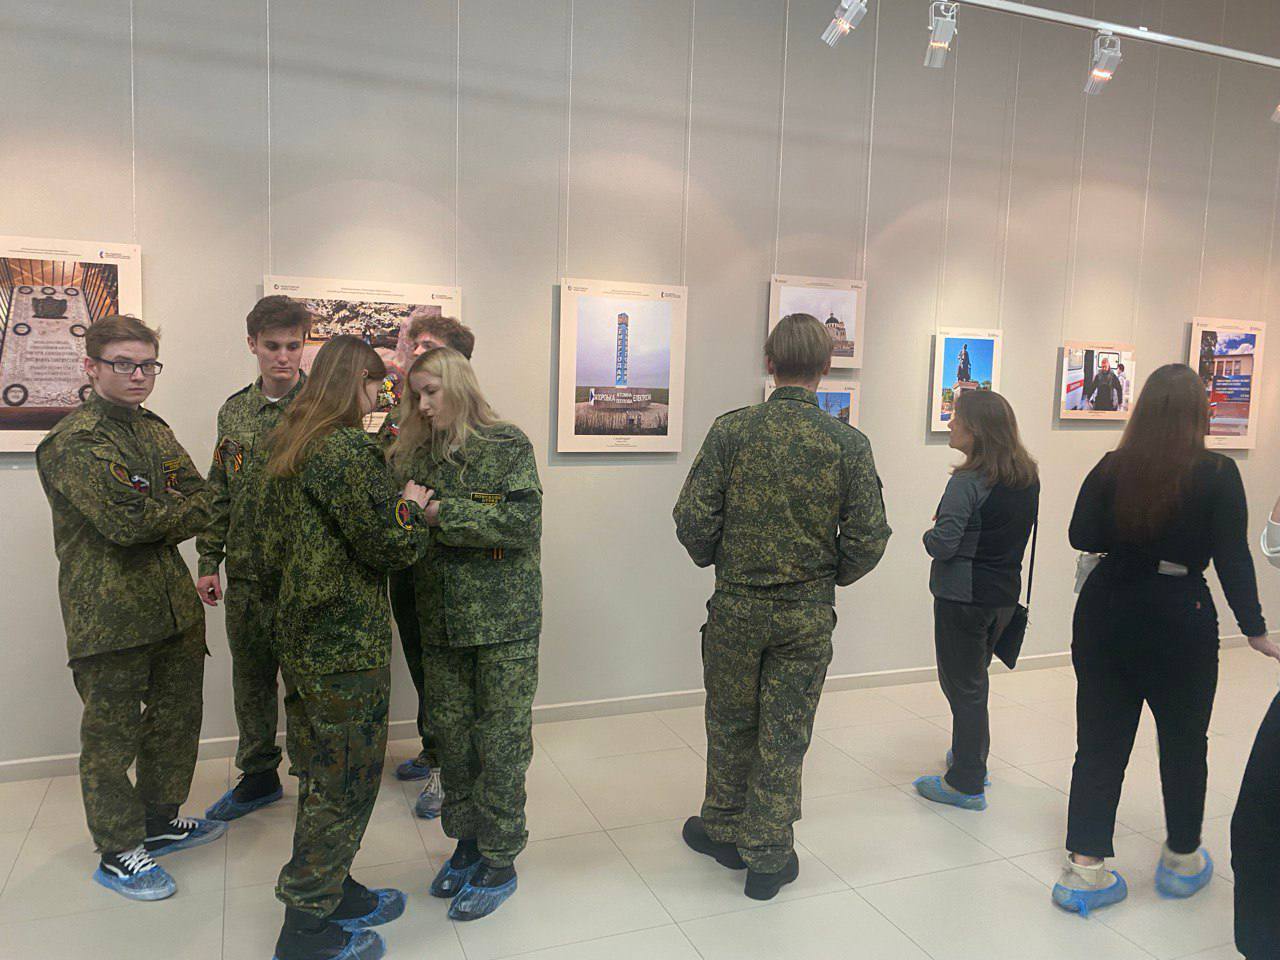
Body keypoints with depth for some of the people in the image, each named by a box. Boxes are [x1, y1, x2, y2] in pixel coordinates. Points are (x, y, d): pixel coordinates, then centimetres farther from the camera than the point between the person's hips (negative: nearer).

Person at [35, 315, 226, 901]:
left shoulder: (155, 430, 13)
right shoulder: (73, 443, -13)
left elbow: (205, 504, 7)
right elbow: (124, 523, -23)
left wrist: (154, 524, -10)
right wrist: (176, 511, -7)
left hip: (174, 605, 8)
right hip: (110, 615, -8)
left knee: (177, 716, 17)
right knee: (112, 732, 6)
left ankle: (160, 820, 37)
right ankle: (118, 852, 21)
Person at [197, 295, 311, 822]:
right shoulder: (234, 411, 8)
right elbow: (219, 492, 13)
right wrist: (208, 561, 10)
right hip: (247, 575, 5)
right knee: (250, 679, 16)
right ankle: (258, 774, 33)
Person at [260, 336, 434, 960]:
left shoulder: (287, 447, 10)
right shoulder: (349, 450, -20)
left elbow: (274, 547, 17)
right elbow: (390, 546, -20)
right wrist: (414, 509, -2)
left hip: (301, 633, 9)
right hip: (348, 640, -9)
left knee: (320, 771, 19)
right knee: (345, 780, 4)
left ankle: (332, 892, 35)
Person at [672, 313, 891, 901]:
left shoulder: (731, 431, -10)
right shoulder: (849, 444, -7)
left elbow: (693, 520, -11)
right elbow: (868, 539, -7)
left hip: (737, 607, 0)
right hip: (809, 615, 1)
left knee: (730, 725, 18)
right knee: (785, 736, 12)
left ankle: (723, 830, 36)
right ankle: (768, 858, 24)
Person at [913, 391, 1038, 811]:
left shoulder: (968, 481, -21)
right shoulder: (1028, 477, 4)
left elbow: (942, 544, -23)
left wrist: (930, 534, -3)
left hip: (963, 596, -8)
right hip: (1006, 593, 8)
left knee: (963, 685, 3)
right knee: (974, 678, 24)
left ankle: (966, 784, 11)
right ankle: (972, 757, 39)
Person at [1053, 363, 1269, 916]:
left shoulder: (1112, 468, -3)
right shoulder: (1216, 474, -10)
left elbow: (1082, 537, 0)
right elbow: (1233, 557, -9)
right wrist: (1253, 626, 0)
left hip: (1105, 615, 2)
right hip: (1180, 619, -2)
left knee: (1100, 740, 8)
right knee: (1184, 740, 18)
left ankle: (1084, 866, 8)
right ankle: (1182, 859, 35)